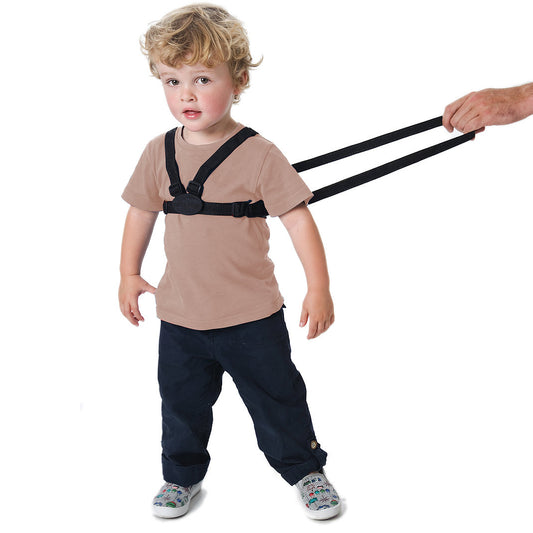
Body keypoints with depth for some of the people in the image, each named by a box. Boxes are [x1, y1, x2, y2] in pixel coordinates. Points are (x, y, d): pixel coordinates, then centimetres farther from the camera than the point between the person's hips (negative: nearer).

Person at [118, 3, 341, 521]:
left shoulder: (258, 154, -14)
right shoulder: (158, 153, -1)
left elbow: (298, 217, -12)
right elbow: (141, 211, 12)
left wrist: (319, 287, -14)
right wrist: (129, 274, 14)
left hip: (252, 314, -3)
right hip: (180, 314, 4)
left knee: (278, 397, 10)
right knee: (181, 401, 16)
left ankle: (305, 469, 32)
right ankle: (182, 474, 39)